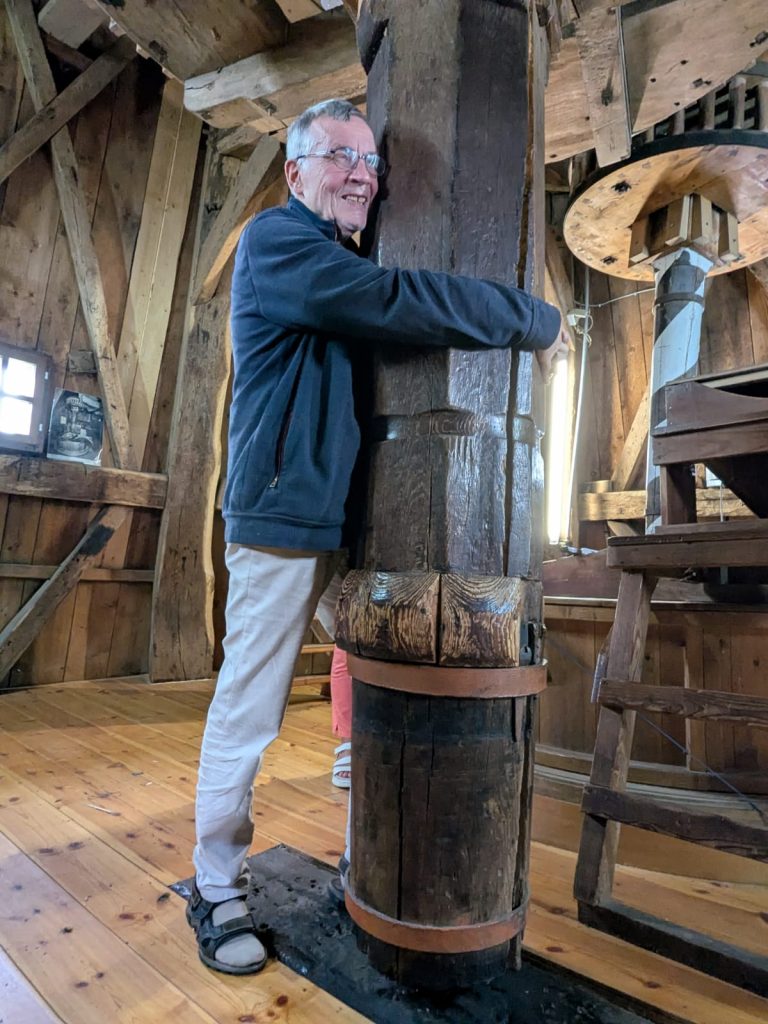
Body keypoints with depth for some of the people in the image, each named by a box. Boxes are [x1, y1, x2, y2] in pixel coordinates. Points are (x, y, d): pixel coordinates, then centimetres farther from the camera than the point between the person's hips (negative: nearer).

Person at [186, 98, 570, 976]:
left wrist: (528, 330, 13)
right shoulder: (276, 238, -3)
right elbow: (401, 303, -18)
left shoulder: (352, 268, 22)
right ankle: (217, 888, 22)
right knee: (247, 713, 1)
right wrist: (536, 319, -8)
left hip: (360, 524, 8)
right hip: (283, 521, -8)